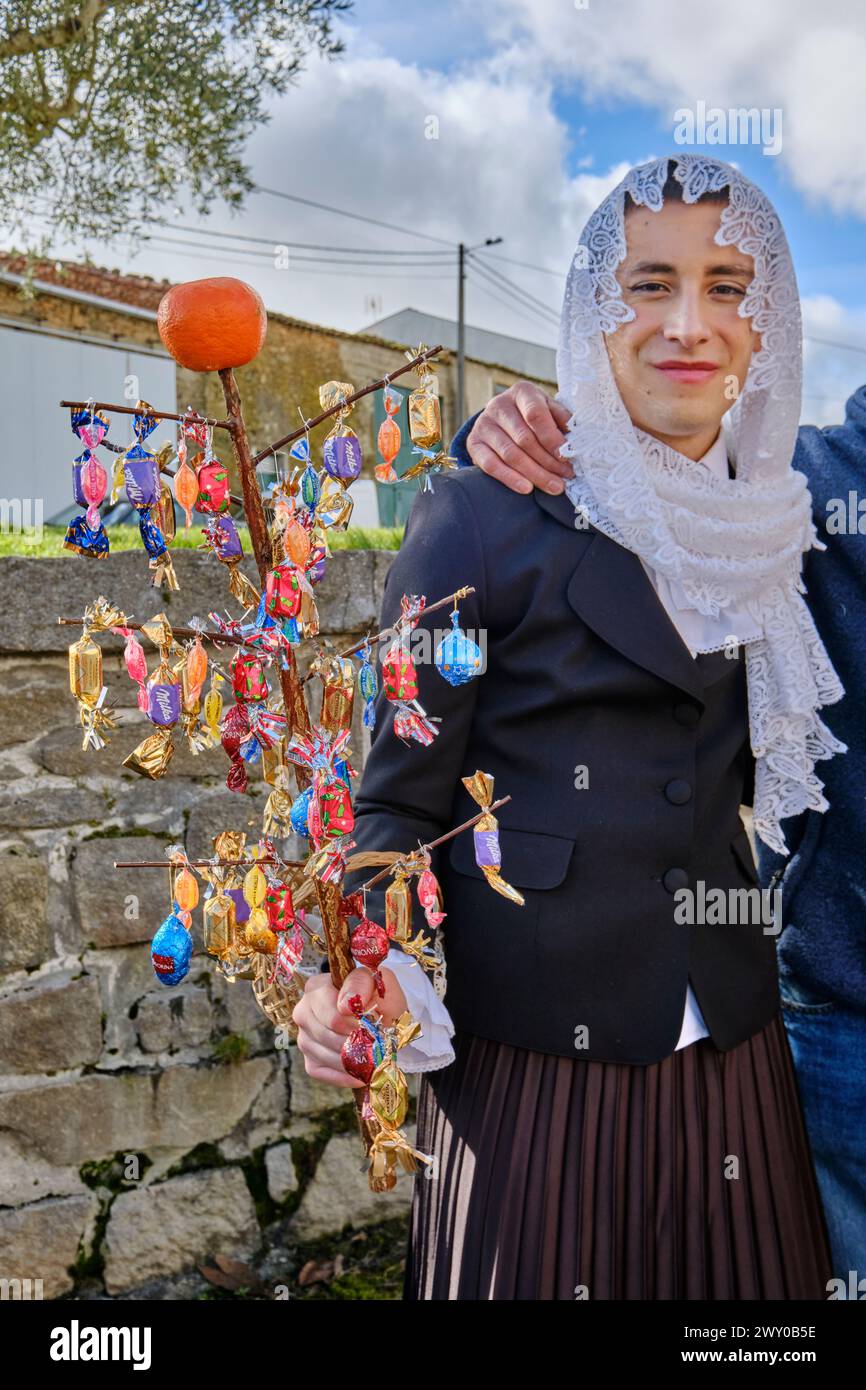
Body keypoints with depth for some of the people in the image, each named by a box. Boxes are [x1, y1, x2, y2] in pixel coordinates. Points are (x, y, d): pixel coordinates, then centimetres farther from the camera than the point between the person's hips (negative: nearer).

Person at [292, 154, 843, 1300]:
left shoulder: (768, 522, 6)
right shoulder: (482, 519, -9)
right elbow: (403, 795, -8)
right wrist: (368, 976, -22)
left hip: (730, 1055, 5)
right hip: (534, 1061, -4)